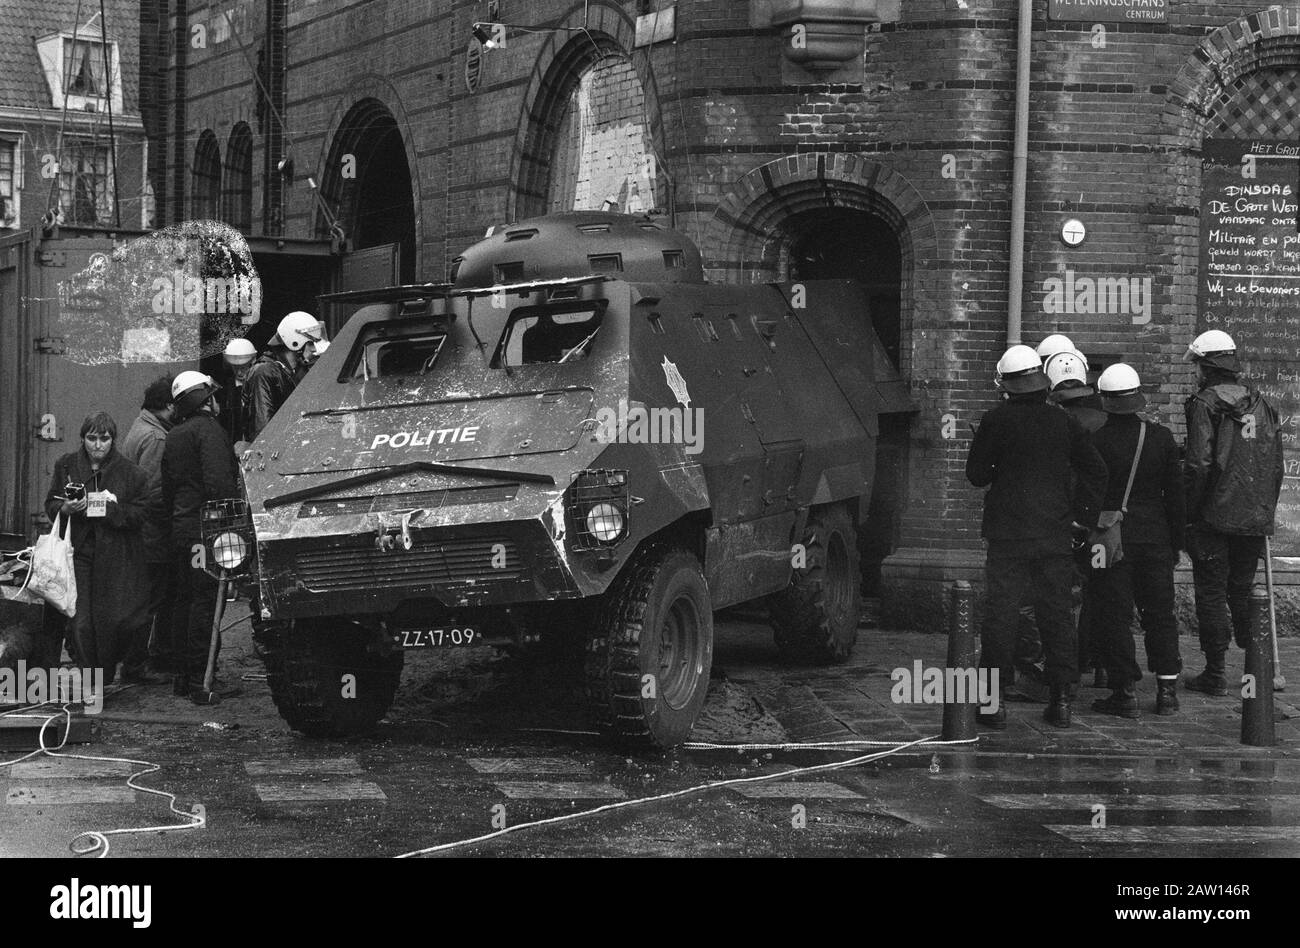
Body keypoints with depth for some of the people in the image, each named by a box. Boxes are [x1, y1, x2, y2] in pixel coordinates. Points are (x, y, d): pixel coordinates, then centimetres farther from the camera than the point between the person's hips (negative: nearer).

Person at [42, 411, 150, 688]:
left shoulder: (130, 473, 0)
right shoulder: (66, 466, 8)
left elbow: (140, 513, -4)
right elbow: (50, 506, 11)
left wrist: (110, 509, -18)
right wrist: (66, 508, -11)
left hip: (116, 558, -1)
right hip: (78, 552, 1)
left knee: (116, 621, -4)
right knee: (80, 622, -6)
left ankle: (105, 677, 22)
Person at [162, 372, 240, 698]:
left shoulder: (173, 437, 19)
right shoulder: (208, 429, -9)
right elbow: (218, 482, -21)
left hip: (180, 528, 9)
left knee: (183, 599, 13)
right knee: (205, 601, -8)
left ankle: (181, 676, 17)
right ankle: (197, 679, -9)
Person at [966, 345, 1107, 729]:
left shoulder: (996, 421, -7)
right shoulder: (1063, 421, 3)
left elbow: (976, 474, 0)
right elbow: (1096, 471, 6)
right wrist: (1078, 513, 11)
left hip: (1008, 536, -3)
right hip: (1055, 535, 3)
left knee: (1000, 615, 1)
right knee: (1057, 614, 9)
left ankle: (994, 701, 0)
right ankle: (1061, 700, 11)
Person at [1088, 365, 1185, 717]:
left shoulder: (1094, 441, -10)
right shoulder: (1161, 437, 1)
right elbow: (1175, 494, 6)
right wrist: (1175, 542, 14)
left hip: (1110, 538, -3)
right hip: (1155, 537, 3)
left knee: (1114, 615, 2)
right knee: (1160, 613, 12)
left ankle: (1125, 691, 2)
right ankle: (1167, 690, 13)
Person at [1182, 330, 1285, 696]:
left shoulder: (1205, 404, -9)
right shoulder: (1260, 405, 10)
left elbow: (1198, 465, -16)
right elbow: (1276, 465, 13)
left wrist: (1189, 514, -9)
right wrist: (1265, 511, 19)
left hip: (1214, 518, -6)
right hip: (1254, 520, 6)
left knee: (1211, 594, 1)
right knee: (1243, 590, 16)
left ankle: (1215, 673, 3)